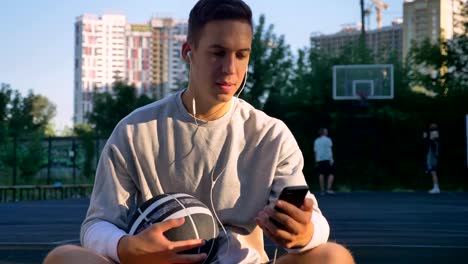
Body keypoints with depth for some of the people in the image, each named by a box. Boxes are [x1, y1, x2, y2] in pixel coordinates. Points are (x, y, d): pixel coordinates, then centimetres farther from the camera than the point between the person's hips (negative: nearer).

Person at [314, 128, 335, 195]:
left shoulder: (316, 141, 15)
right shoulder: (327, 140, -3)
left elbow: (315, 151, 12)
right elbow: (329, 149, -11)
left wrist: (316, 162, 14)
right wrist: (331, 159, -15)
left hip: (319, 159, 5)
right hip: (327, 159, -5)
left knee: (321, 174, 3)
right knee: (331, 174, -2)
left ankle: (322, 190, 0)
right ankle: (328, 188, -16)